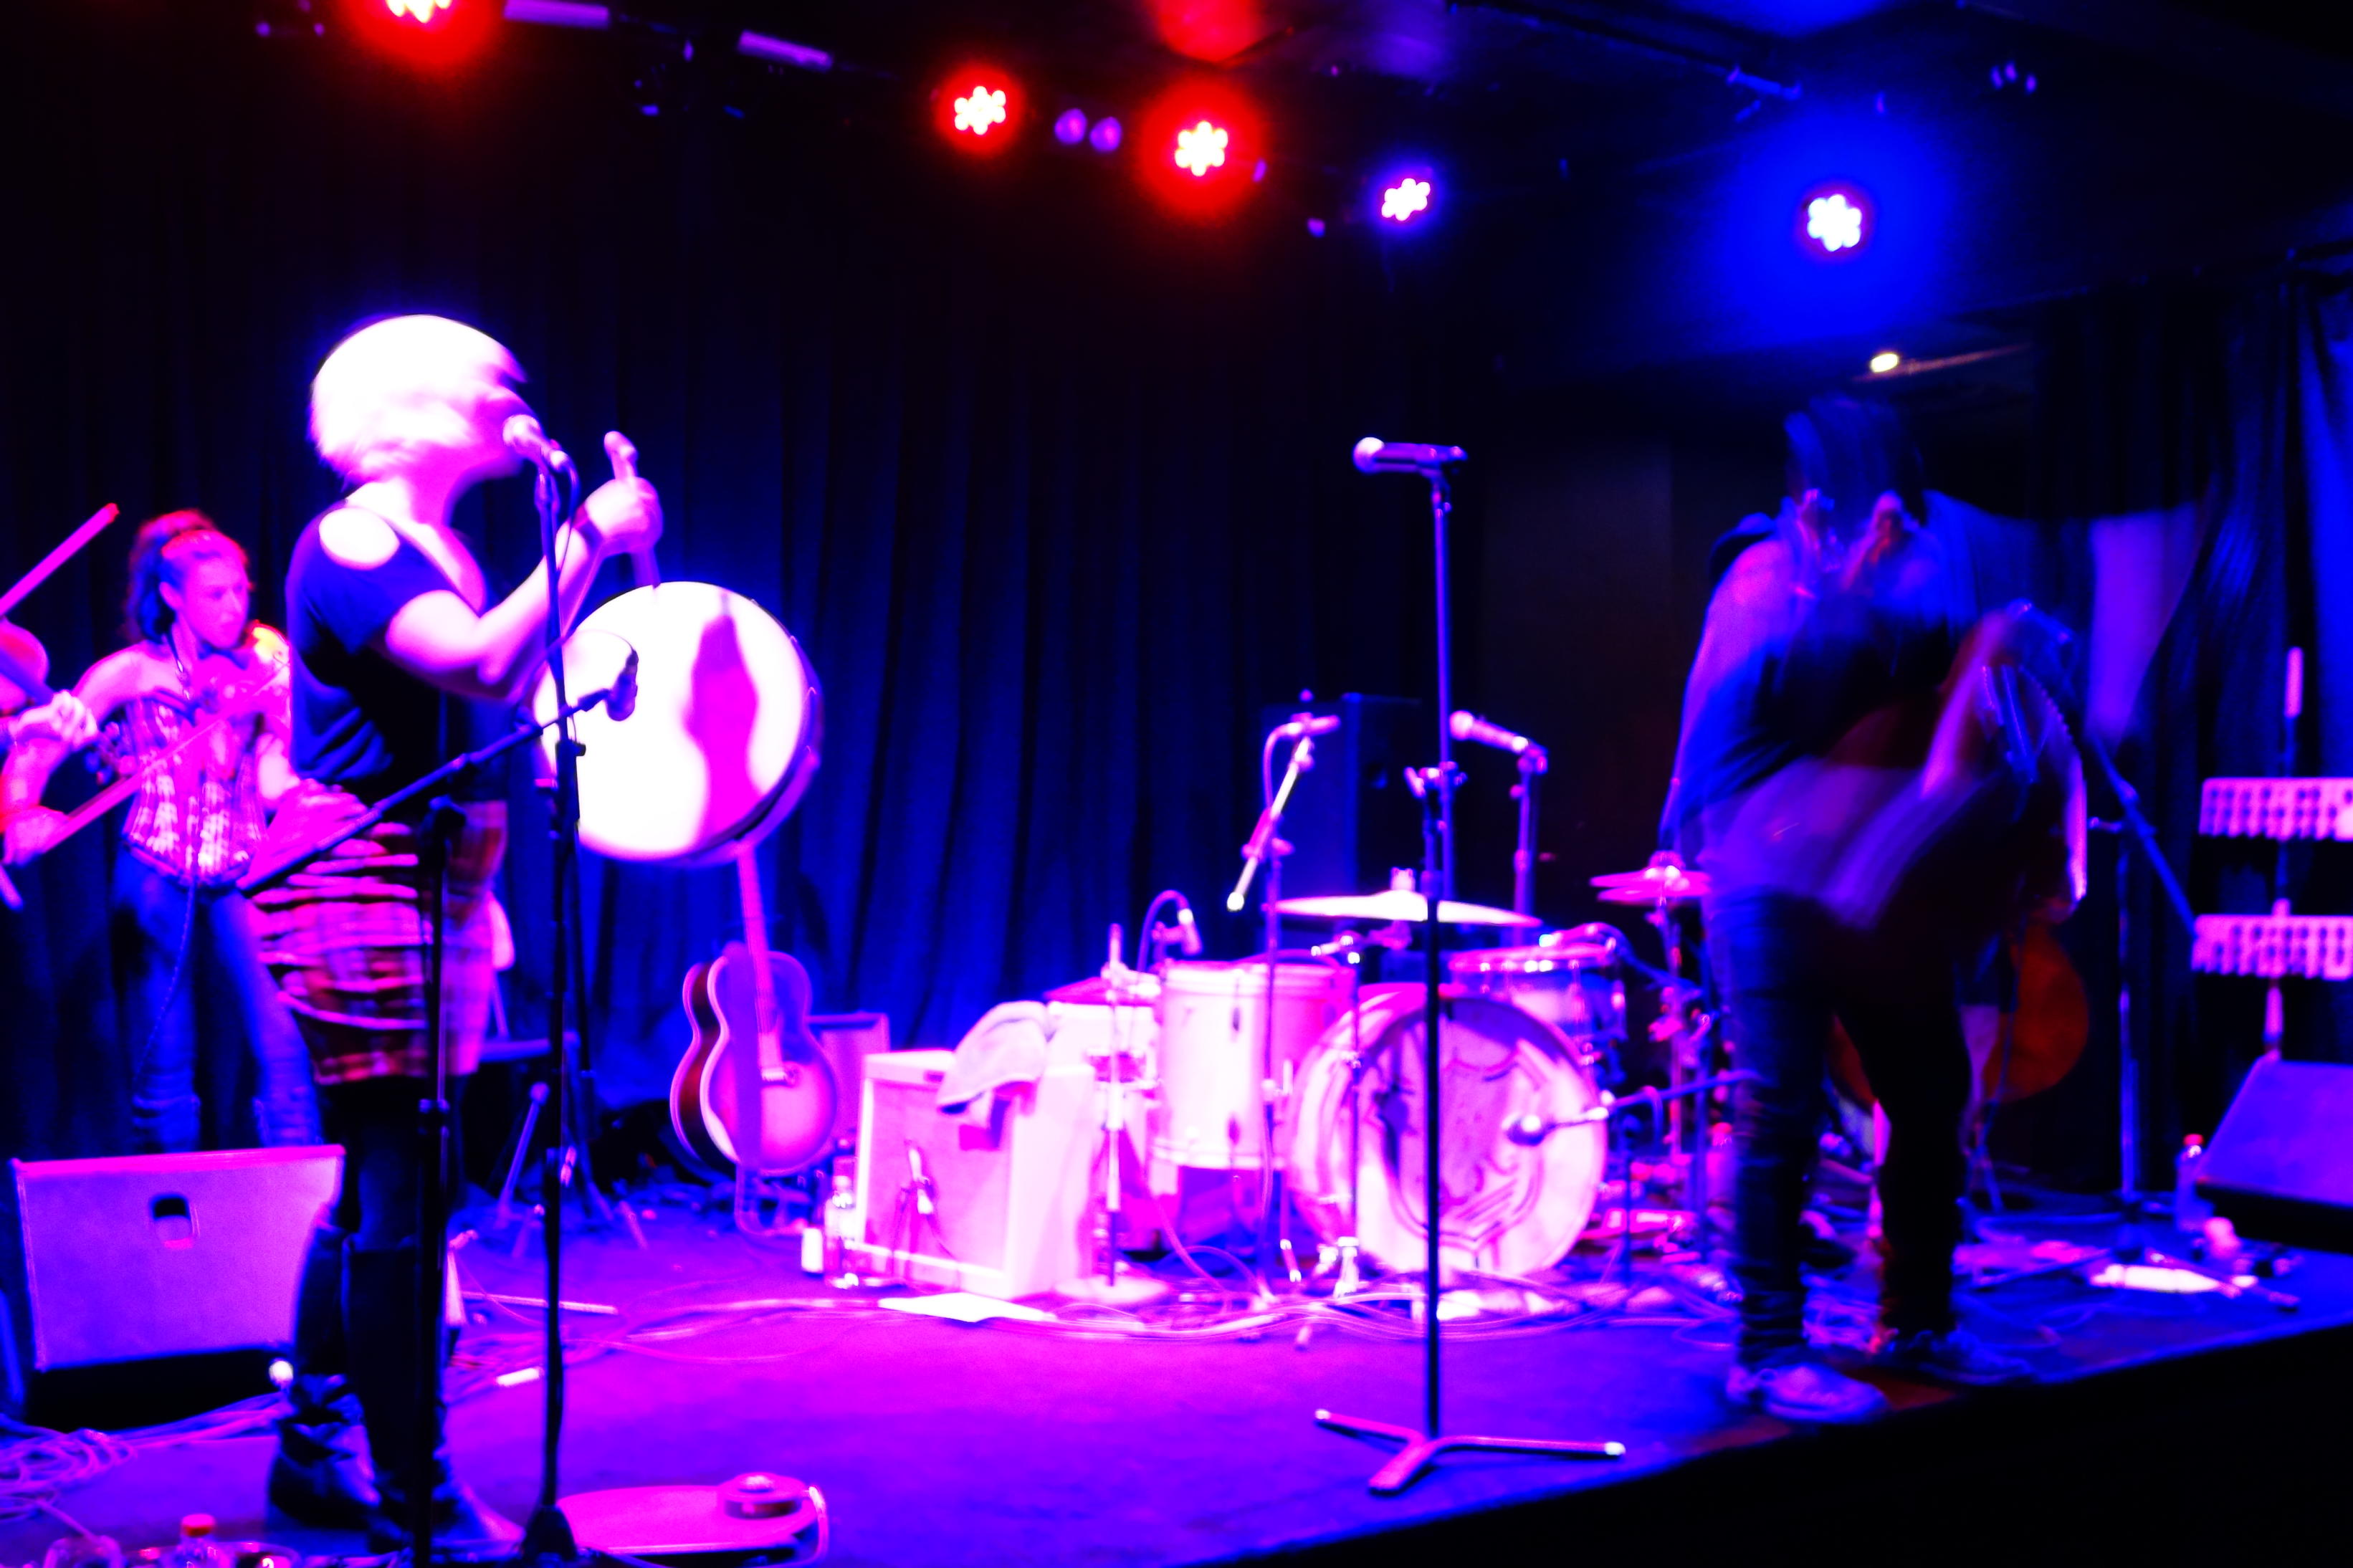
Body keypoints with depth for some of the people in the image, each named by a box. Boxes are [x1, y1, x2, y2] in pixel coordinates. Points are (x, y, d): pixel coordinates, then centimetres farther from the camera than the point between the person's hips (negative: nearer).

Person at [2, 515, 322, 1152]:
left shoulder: (264, 668, 6)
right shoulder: (133, 672, 2)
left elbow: (275, 785, 2)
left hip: (241, 882, 1)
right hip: (157, 881, -1)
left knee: (279, 1045, -12)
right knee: (165, 1064, 2)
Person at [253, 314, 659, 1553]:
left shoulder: (440, 554, 17)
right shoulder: (349, 542, -12)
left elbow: (509, 697, 14)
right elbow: (484, 664, -26)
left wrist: (590, 564, 10)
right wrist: (587, 537, -19)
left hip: (430, 895, 10)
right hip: (358, 894, -10)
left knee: (375, 1191, 14)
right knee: (399, 1193, -8)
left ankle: (315, 1452, 25)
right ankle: (415, 1496, -2)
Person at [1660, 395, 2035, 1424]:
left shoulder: (1920, 566, 16)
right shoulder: (1769, 570, -3)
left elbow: (1943, 693, 16)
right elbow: (1777, 688, -17)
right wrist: (1856, 584, -19)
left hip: (1891, 883, 7)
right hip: (1778, 883, -7)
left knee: (1932, 1098, 9)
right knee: (1780, 1112, -7)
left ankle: (1918, 1323, 23)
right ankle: (1768, 1351, -1)